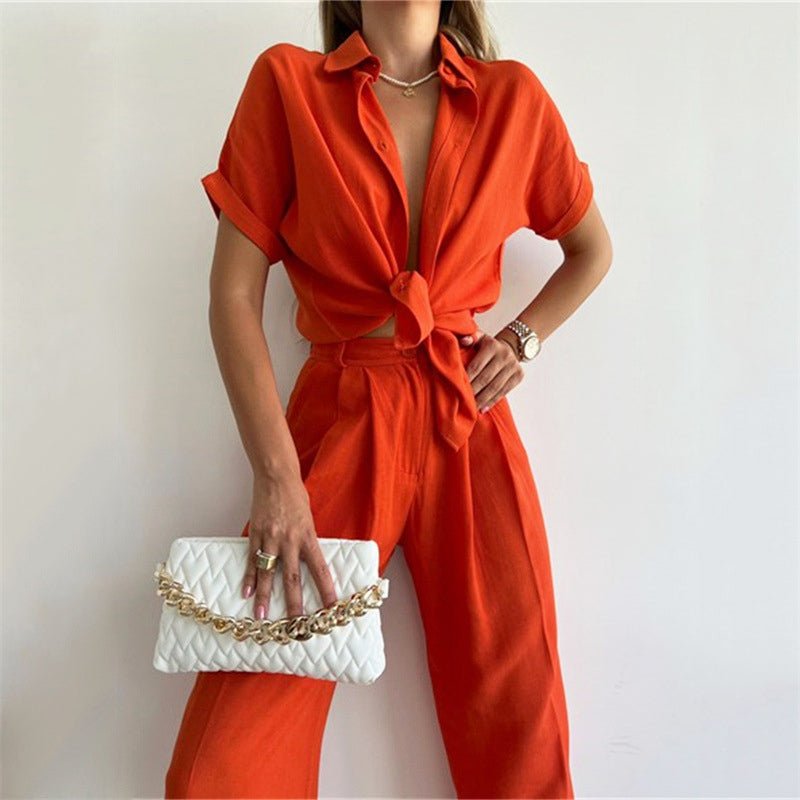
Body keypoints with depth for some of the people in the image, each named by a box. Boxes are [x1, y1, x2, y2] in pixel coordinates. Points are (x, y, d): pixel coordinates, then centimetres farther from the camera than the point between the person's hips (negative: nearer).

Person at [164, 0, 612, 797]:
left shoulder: (514, 96, 6)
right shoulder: (286, 82, 0)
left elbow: (592, 249, 21)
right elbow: (233, 294, -5)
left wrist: (521, 338, 4)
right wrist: (275, 477, -14)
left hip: (472, 431, 2)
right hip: (337, 424, -1)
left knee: (521, 736, 3)